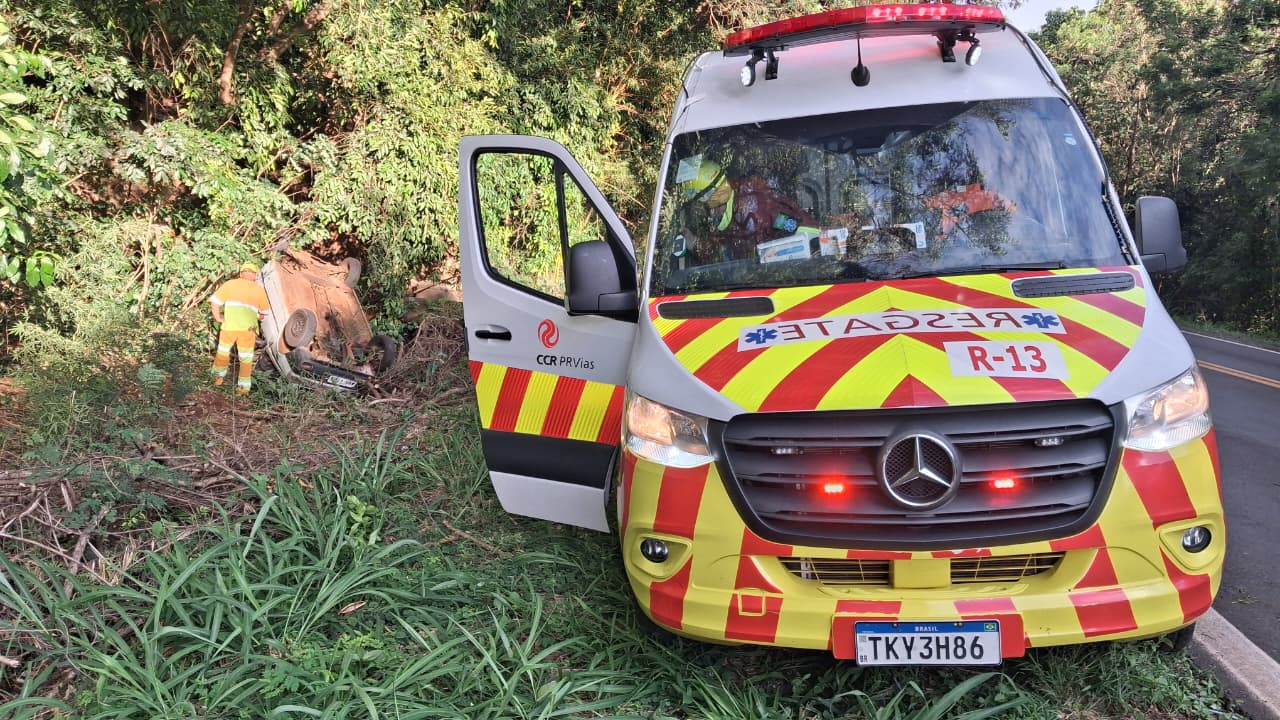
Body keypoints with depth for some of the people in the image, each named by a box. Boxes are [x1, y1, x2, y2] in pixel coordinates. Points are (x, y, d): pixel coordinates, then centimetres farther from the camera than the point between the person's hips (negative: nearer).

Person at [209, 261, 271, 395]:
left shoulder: (230, 284, 6)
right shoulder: (259, 290, 7)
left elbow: (214, 302, 1)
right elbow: (264, 314, 14)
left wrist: (218, 318, 12)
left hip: (229, 326, 1)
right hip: (248, 329, 0)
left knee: (223, 352, 24)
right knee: (246, 358, 12)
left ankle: (219, 376, 38)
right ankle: (244, 387, 12)